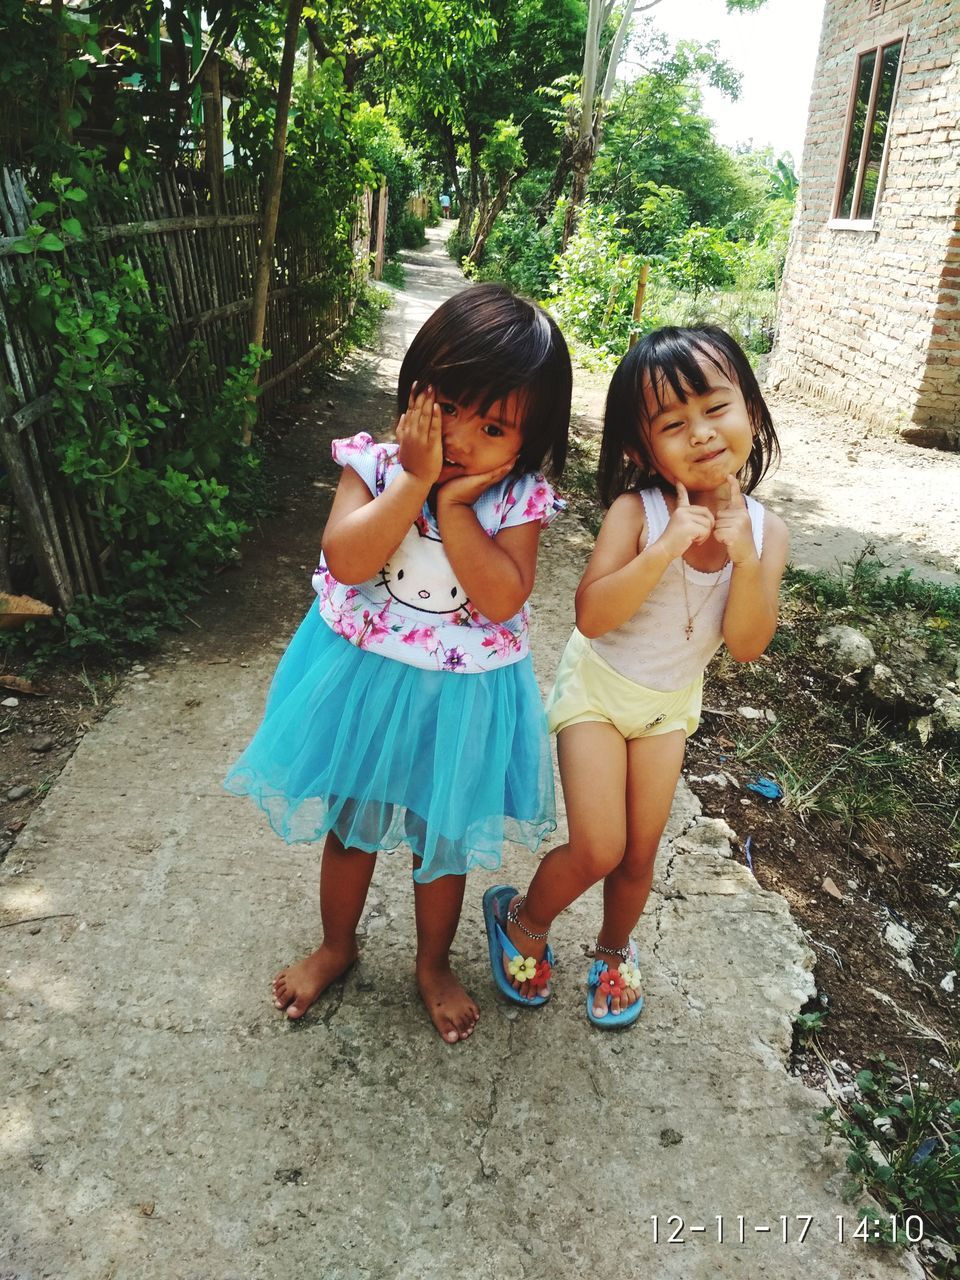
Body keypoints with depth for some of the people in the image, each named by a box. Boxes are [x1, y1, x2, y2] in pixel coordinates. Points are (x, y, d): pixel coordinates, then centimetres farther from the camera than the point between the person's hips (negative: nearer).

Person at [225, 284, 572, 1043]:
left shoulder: (521, 498, -13)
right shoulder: (376, 464, -12)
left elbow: (501, 599, -25)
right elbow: (346, 561, -25)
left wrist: (455, 503, -27)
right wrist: (417, 480, -27)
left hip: (460, 697, 0)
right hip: (364, 680, 1)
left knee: (443, 840, 18)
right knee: (350, 825, 21)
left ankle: (434, 962, 46)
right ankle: (337, 946, 49)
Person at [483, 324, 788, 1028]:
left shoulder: (765, 529, -12)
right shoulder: (637, 510, -24)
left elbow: (746, 645, -17)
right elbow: (592, 615, -32)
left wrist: (747, 558, -32)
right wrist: (669, 546, -40)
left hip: (672, 703, 4)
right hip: (599, 688, -4)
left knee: (640, 853, 13)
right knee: (597, 851, -8)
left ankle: (615, 949, 44)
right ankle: (523, 919, 25)